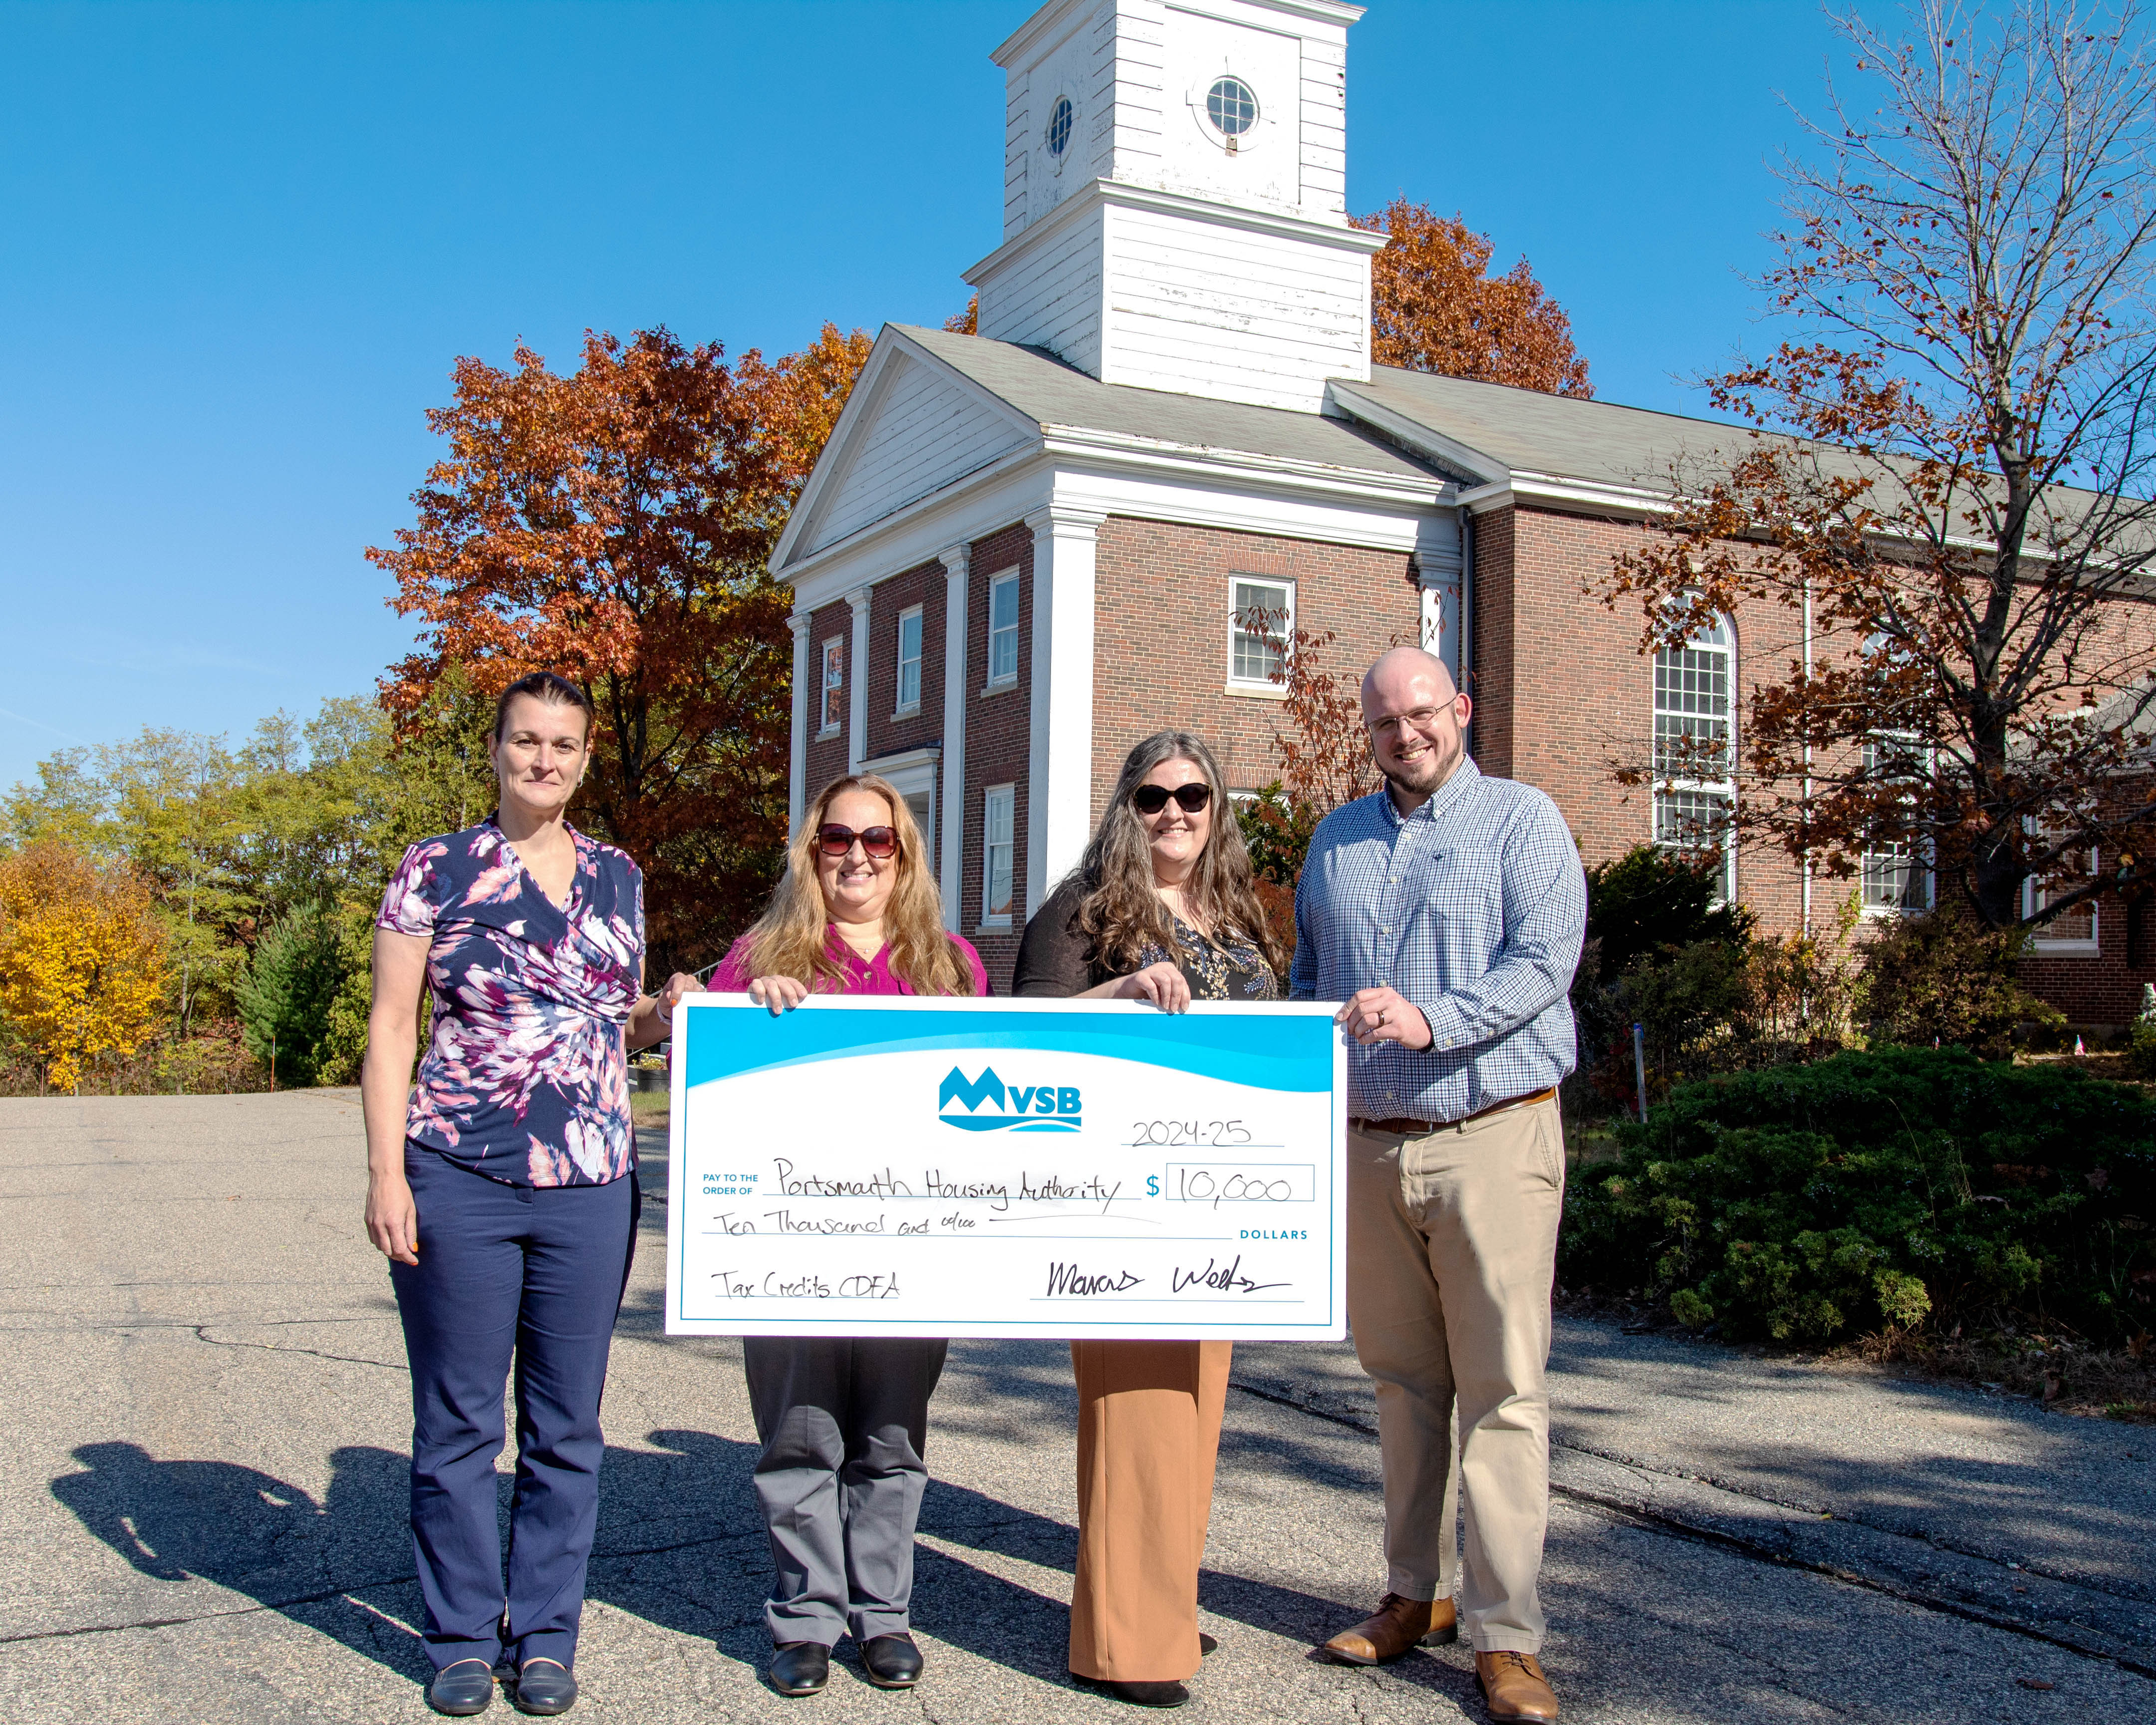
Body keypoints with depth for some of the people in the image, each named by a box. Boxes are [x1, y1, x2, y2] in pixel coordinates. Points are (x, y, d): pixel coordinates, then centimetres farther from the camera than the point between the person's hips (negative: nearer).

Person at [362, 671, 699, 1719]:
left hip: (590, 1184, 3)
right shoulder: (436, 870, 2)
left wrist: (667, 1010, 0)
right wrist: (386, 1172, -8)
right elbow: (391, 1025, -1)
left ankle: (545, 1635, 22)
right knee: (458, 1418, 5)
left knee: (567, 1424, 8)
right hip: (458, 1178, -3)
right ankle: (462, 1637, 20)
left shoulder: (617, 879, 12)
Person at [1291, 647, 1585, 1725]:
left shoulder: (1523, 821, 1)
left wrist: (1431, 1019, -25)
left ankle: (1505, 1636, 1)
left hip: (1492, 1139, -4)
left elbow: (1545, 960, -12)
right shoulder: (1335, 840, 16)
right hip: (1366, 1146, 5)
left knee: (1501, 1389, -4)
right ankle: (1417, 1596, 23)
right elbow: (1306, 980, 22)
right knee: (1403, 1383, 12)